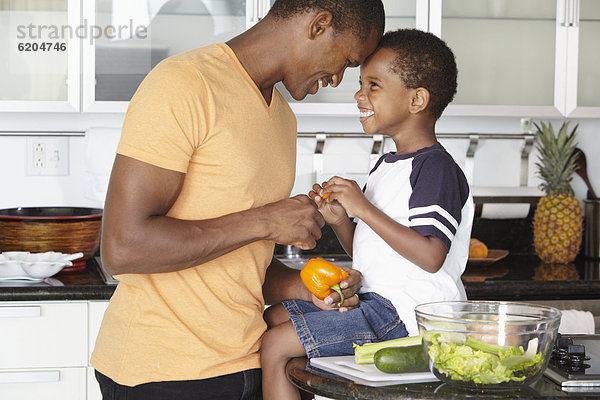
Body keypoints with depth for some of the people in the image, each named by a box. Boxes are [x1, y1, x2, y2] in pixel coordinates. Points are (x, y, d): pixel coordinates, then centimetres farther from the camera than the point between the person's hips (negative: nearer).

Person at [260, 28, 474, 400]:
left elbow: (431, 256, -25)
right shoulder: (387, 166, 18)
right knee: (273, 317, 13)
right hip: (373, 300, 10)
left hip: (405, 314, -10)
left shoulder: (436, 168, -13)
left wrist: (363, 208, -20)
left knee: (276, 345, -14)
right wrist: (340, 220, 1)